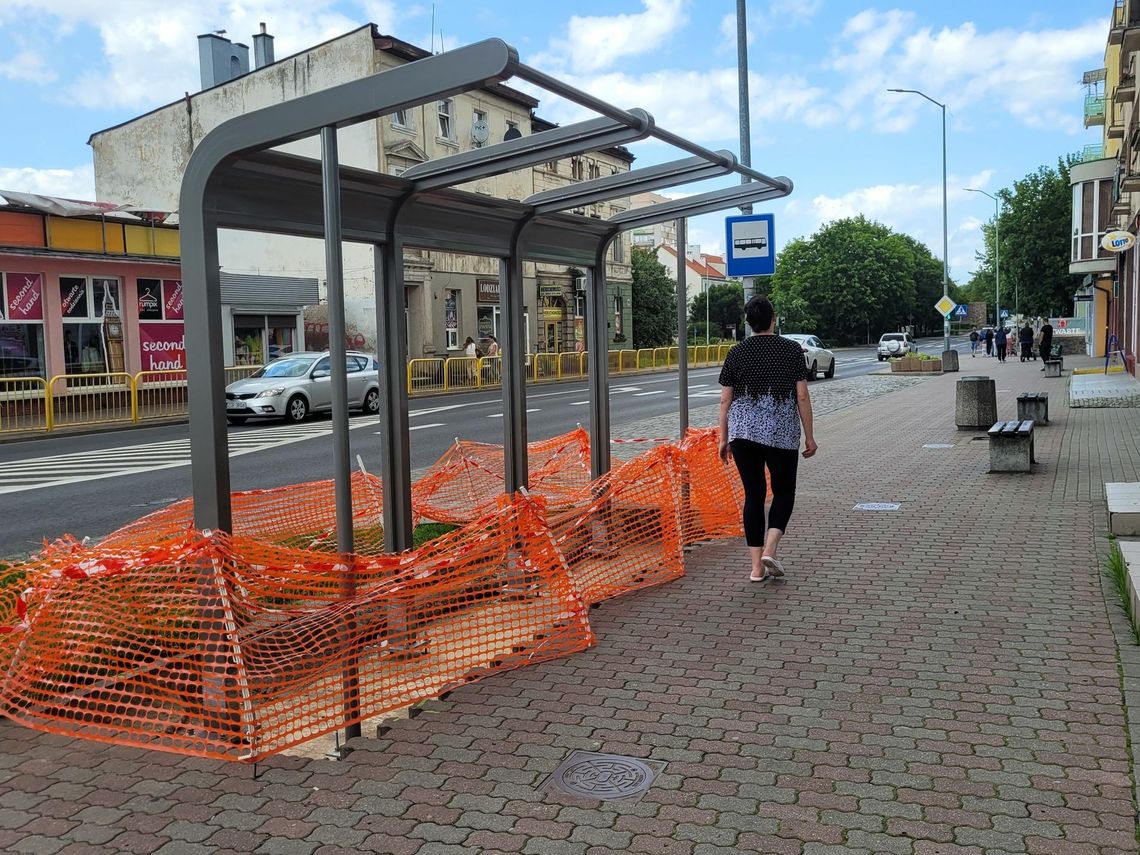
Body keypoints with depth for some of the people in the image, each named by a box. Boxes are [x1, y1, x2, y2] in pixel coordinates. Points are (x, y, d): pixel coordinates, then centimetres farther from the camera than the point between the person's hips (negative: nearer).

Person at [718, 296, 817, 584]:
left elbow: (725, 400, 3)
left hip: (743, 431, 2)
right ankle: (769, 550, -5)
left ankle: (756, 566, 7)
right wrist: (810, 437, 4)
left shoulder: (737, 352, 3)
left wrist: (724, 438, 11)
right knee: (784, 491, 14)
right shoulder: (792, 350, -1)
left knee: (753, 494, 7)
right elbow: (802, 397, -3)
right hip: (782, 432, -2)